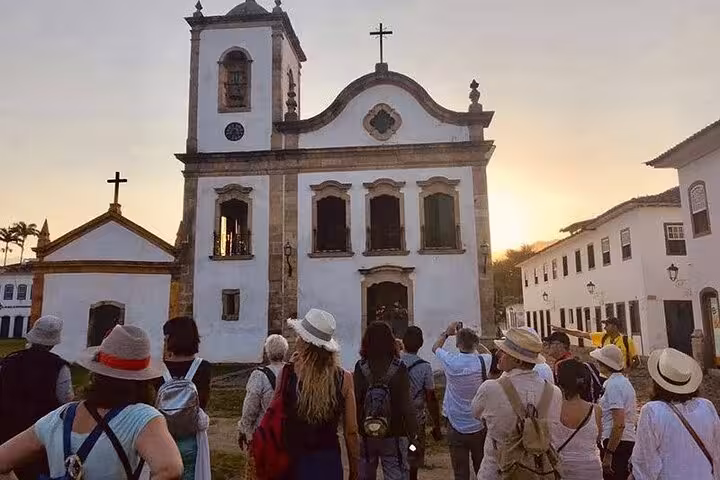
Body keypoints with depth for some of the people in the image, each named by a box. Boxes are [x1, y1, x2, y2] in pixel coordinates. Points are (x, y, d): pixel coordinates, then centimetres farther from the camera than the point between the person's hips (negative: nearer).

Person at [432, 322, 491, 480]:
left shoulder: (450, 361, -13)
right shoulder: (483, 361, -11)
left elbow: (435, 348, 10)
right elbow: (488, 353, 16)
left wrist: (447, 332, 20)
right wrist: (472, 338, 15)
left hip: (456, 428, -1)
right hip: (479, 427, 1)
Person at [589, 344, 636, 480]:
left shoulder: (613, 384, -16)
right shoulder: (624, 381, 14)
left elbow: (619, 424, -22)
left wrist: (608, 454, -20)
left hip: (617, 443, -10)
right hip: (629, 441, 10)